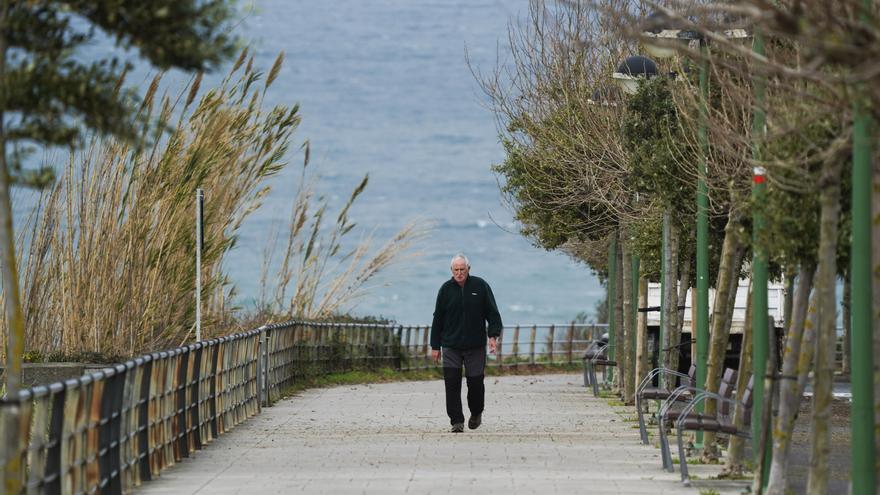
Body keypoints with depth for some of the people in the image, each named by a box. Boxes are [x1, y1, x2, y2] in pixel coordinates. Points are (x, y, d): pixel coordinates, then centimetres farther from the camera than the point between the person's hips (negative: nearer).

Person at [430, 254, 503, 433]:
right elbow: (438, 319, 7)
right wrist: (435, 346, 5)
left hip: (475, 346, -1)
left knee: (476, 382, 2)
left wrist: (493, 335, -9)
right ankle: (457, 421, -2)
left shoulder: (480, 286, -1)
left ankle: (476, 413, 28)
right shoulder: (446, 289, 3)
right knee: (452, 383, -7)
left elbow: (492, 313, 3)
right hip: (451, 347, 1)